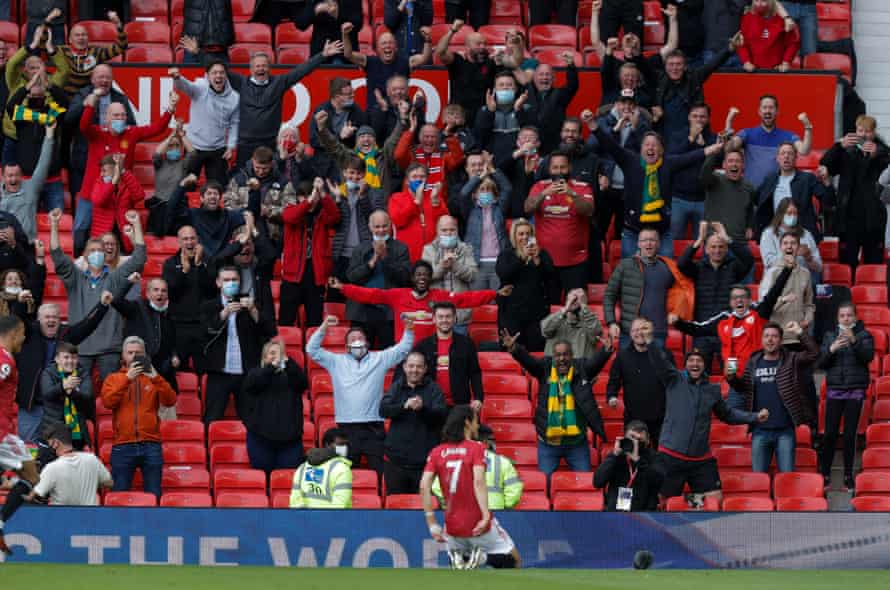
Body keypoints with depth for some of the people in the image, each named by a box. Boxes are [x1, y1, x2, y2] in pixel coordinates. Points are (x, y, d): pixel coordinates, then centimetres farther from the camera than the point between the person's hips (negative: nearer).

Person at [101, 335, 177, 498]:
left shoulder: (153, 379, 13)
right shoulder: (113, 379, 12)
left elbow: (170, 400, -1)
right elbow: (108, 402, -6)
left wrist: (156, 378, -15)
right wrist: (127, 378, -14)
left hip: (151, 446, 1)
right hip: (123, 446, -1)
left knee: (154, 496, 0)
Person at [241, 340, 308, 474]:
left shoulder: (290, 374, 12)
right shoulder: (257, 373, 10)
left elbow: (303, 383, -9)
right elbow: (252, 384, -11)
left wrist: (287, 361, -20)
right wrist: (273, 366, -21)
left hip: (289, 437, 1)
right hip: (261, 437, 0)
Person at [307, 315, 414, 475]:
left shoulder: (379, 359, 12)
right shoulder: (337, 361, 13)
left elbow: (402, 349, 8)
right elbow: (312, 350, 9)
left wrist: (408, 330, -9)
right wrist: (323, 327, -3)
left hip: (373, 429, -1)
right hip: (347, 428, 1)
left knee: (380, 470, -3)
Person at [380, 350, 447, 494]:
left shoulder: (433, 389, 3)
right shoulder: (396, 387, 9)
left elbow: (442, 414, -9)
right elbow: (383, 410, -4)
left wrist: (423, 408, -28)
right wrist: (404, 406, -22)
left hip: (424, 460, -2)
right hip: (397, 458, 2)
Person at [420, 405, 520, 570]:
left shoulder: (437, 452, 5)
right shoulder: (476, 448, -6)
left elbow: (424, 486, -4)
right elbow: (479, 482, -20)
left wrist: (432, 523, -1)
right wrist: (486, 516, -25)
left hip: (452, 524, 3)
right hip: (477, 523, -3)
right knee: (513, 561, 12)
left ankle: (457, 558, -6)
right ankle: (481, 556, -17)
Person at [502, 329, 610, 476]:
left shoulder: (581, 369, -2)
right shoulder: (545, 368, -1)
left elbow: (595, 362, -18)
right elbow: (528, 360, -14)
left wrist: (606, 351, -41)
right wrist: (513, 348, -35)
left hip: (577, 442, 0)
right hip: (548, 441, 0)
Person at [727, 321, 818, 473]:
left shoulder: (791, 360, -1)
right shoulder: (753, 362, 8)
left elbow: (814, 354, -12)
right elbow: (743, 388, 16)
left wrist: (800, 334, -18)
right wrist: (732, 378, -3)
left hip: (785, 431, -3)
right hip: (760, 431, 3)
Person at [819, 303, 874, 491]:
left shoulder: (864, 335, 5)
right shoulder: (830, 335, 10)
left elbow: (868, 357, -12)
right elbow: (821, 363, 5)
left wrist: (854, 341, -25)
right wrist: (832, 349, -13)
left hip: (855, 390, -1)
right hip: (834, 389, 1)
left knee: (850, 434, -2)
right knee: (830, 433, -5)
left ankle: (848, 476, 5)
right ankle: (825, 475, 1)